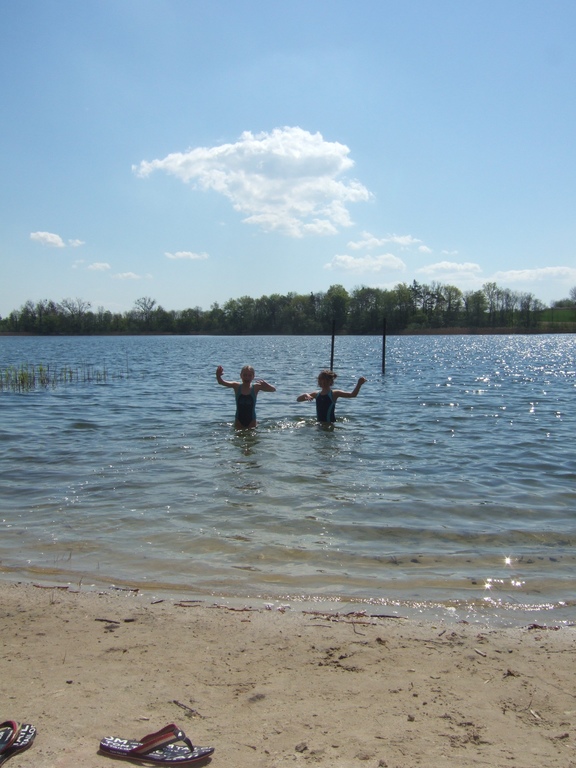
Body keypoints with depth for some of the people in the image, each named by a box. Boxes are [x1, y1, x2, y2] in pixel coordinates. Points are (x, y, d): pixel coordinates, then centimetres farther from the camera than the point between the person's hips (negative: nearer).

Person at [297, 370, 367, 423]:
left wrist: (359, 384, -30)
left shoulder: (334, 394, -5)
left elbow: (353, 395, -14)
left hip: (330, 423, -5)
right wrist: (306, 395, -5)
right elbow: (298, 399, 16)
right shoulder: (316, 395, 10)